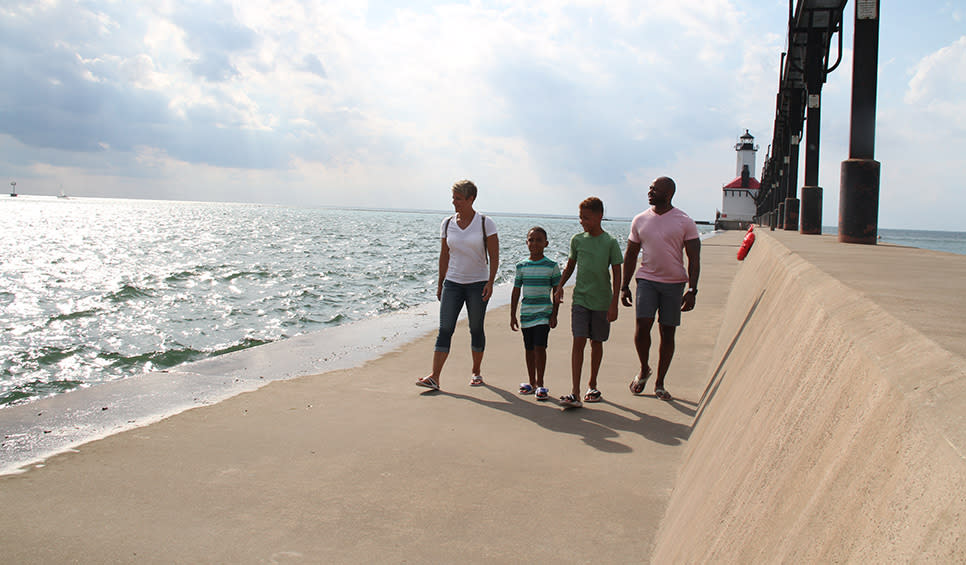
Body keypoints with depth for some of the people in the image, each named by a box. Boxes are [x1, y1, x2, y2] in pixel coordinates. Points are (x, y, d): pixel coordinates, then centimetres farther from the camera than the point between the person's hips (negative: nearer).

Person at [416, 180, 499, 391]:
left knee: (476, 329, 7)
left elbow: (494, 256, -5)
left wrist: (490, 282, -13)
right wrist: (440, 283, 11)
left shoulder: (486, 223, -5)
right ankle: (434, 377, -8)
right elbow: (444, 256, 11)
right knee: (445, 329, -5)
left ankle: (476, 372, 24)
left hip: (478, 283, -2)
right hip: (452, 283, 3)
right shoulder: (447, 224, 5)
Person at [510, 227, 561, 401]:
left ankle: (540, 384, -1)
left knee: (539, 346, -11)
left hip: (544, 313, -3)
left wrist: (554, 315, -4)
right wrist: (513, 315, 6)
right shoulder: (522, 267, 4)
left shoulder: (552, 266, -3)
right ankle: (532, 383, 22)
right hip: (526, 313, 3)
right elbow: (516, 292, 8)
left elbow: (556, 292, 0)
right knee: (529, 348, 10)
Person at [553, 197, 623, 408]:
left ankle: (592, 385, 28)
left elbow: (617, 274, -4)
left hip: (601, 301, -1)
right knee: (578, 341, -8)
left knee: (596, 343, 10)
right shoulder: (577, 240, 3)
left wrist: (614, 304, -8)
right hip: (580, 298, 1)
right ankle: (575, 393, -11)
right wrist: (560, 286, 4)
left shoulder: (610, 242, -6)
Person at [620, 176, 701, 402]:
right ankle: (644, 370, 12)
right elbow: (630, 255, 12)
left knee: (668, 332, 4)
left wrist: (692, 290, -11)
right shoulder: (640, 220, 7)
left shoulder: (685, 222, -1)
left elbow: (694, 259, -2)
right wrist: (624, 286, 6)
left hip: (674, 283, -1)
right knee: (642, 326, -13)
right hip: (647, 280, 1)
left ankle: (660, 383, 16)